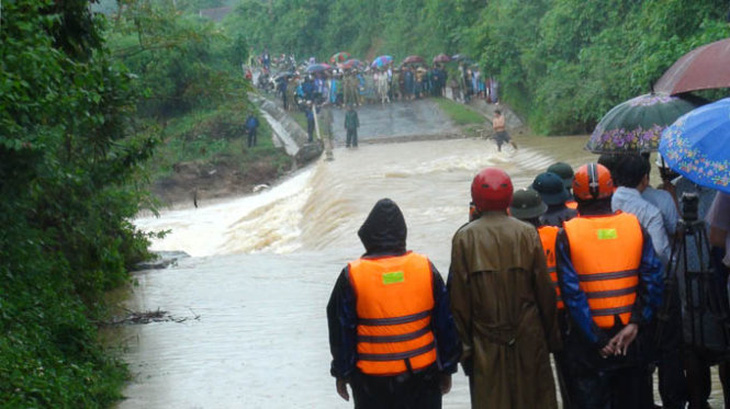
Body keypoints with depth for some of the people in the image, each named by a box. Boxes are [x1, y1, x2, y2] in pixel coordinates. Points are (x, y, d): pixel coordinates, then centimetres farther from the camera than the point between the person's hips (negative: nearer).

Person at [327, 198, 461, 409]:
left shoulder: (352, 276, -9)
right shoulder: (426, 268, -3)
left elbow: (341, 332, -3)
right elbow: (445, 324, 3)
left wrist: (342, 373, 9)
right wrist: (447, 368, 13)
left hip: (372, 382, -1)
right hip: (422, 374, 2)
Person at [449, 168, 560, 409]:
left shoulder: (464, 238, -6)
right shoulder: (527, 234, -3)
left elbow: (459, 298, -5)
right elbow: (545, 291, 0)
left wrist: (464, 346, 2)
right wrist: (552, 337, 10)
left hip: (486, 345, -1)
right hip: (528, 341, 1)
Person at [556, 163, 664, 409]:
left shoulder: (567, 234, -9)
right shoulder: (634, 225, -2)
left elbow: (572, 293, -14)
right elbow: (653, 280, -8)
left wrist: (595, 340, -10)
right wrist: (635, 323, -9)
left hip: (587, 347, -3)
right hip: (632, 340, 3)